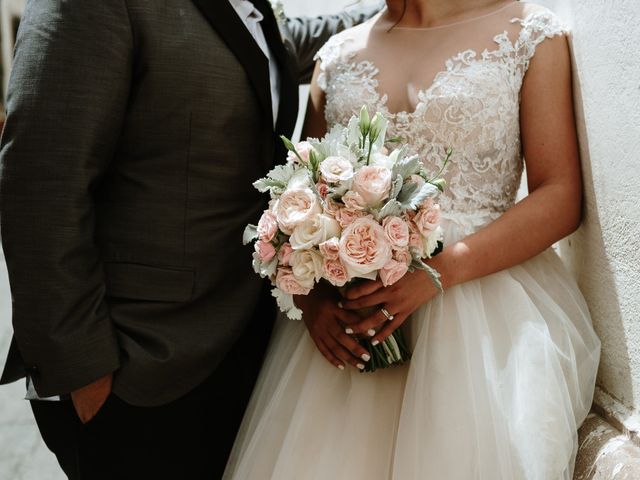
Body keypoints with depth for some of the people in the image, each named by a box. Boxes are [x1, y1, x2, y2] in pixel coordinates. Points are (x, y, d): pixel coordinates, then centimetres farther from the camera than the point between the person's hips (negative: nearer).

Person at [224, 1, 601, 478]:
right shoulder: (338, 53, 12)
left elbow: (562, 197, -5)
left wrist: (437, 273, -18)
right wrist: (310, 295, -9)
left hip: (481, 301, -2)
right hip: (341, 304, 3)